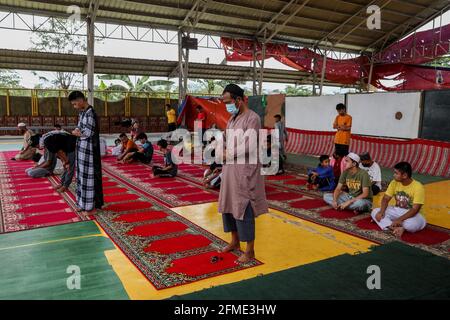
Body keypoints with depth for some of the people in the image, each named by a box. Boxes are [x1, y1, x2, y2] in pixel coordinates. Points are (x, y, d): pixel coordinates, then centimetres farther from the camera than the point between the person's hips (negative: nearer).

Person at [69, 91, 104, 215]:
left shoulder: (90, 113, -18)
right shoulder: (83, 112, 12)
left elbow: (88, 133, -21)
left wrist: (76, 133, -3)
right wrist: (77, 131, -5)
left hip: (88, 150, -10)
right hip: (82, 149, 10)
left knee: (88, 176, -2)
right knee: (82, 176, 14)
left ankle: (90, 206, 8)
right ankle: (84, 203, 25)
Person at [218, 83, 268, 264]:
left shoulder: (252, 118, -14)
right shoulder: (232, 118, 13)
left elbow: (248, 148, -20)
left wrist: (228, 153, -8)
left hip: (245, 171, -8)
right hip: (230, 169, 9)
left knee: (244, 209, -2)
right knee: (228, 205, 15)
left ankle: (250, 251, 12)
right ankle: (235, 241, 34)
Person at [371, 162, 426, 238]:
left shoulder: (418, 187, -21)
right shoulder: (394, 182, -4)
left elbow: (415, 209, -25)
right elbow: (386, 199, -2)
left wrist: (400, 219, -37)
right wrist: (381, 211, -23)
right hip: (396, 211, 6)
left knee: (411, 225, -41)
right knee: (375, 212, -16)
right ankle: (396, 228, -34)